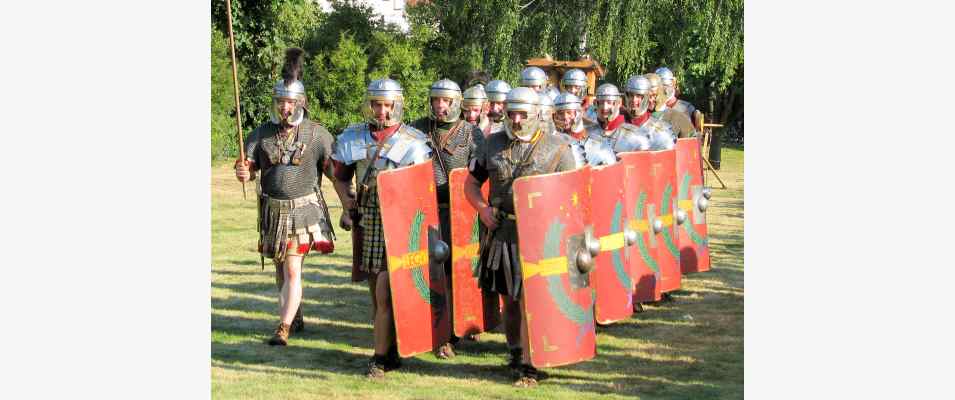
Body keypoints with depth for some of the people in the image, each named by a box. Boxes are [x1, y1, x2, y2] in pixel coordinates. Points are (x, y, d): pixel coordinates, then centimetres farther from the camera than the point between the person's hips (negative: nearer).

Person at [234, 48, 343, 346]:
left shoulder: (316, 134, -5)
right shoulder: (262, 134, 2)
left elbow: (335, 172, -4)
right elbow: (249, 168, -2)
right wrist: (243, 173, -26)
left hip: (303, 210, -4)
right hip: (272, 210, 4)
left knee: (292, 269, -11)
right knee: (280, 268, 16)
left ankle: (283, 328, -8)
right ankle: (296, 318, 33)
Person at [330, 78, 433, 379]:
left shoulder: (414, 141, -5)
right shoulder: (353, 137, 7)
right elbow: (341, 176, 17)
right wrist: (348, 202, 2)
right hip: (366, 220, 5)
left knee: (384, 293, -9)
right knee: (376, 292, 13)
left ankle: (382, 358, 0)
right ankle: (390, 350, 25)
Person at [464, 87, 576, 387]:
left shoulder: (556, 148, -1)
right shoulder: (494, 143, 8)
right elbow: (471, 182, 16)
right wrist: (482, 209, -1)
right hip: (501, 233, 4)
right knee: (508, 298, 14)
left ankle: (528, 366, 1)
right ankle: (515, 353, 31)